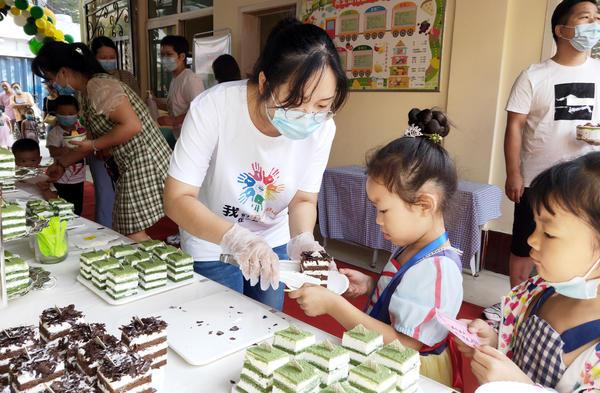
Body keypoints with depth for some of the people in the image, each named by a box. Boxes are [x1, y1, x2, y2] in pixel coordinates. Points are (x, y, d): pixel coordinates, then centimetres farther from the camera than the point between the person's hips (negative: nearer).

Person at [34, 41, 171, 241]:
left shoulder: (99, 86, -15)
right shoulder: (88, 93, 16)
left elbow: (132, 126, -23)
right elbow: (92, 140, 24)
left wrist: (94, 146, -13)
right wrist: (61, 164, 26)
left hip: (144, 163, -10)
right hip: (134, 166, 10)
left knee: (133, 235, -4)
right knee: (127, 232, 15)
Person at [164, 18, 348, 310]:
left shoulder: (321, 127, -21)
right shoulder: (213, 108, -31)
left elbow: (303, 200, -10)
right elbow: (177, 199, -29)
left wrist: (302, 239, -32)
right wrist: (236, 238, -45)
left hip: (273, 244, 3)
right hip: (211, 247, -3)